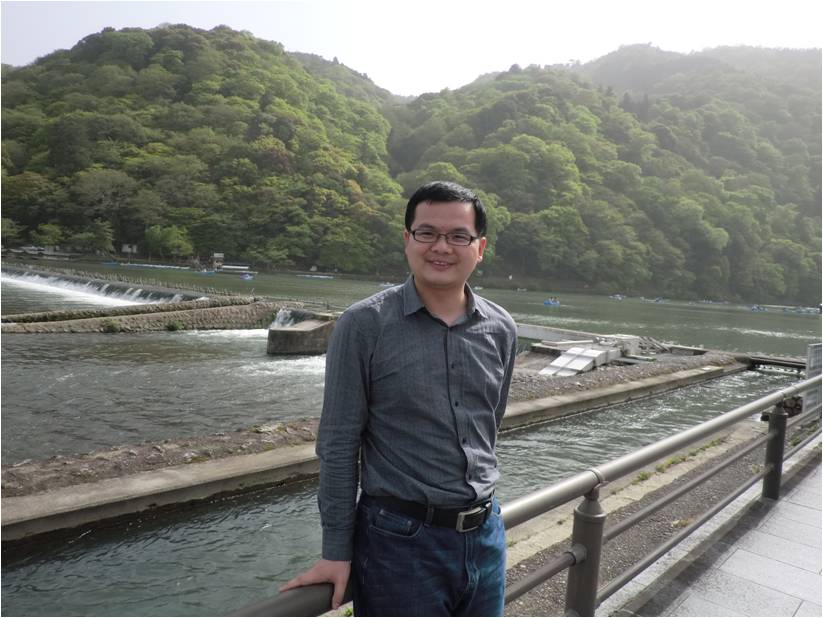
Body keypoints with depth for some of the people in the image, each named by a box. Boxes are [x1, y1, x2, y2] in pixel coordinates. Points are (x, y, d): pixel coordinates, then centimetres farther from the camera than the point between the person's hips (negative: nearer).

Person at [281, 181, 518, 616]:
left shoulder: (501, 330, 0)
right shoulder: (364, 325, -12)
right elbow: (338, 446, -9)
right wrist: (336, 551, -6)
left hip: (486, 536, 5)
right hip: (399, 541, -4)